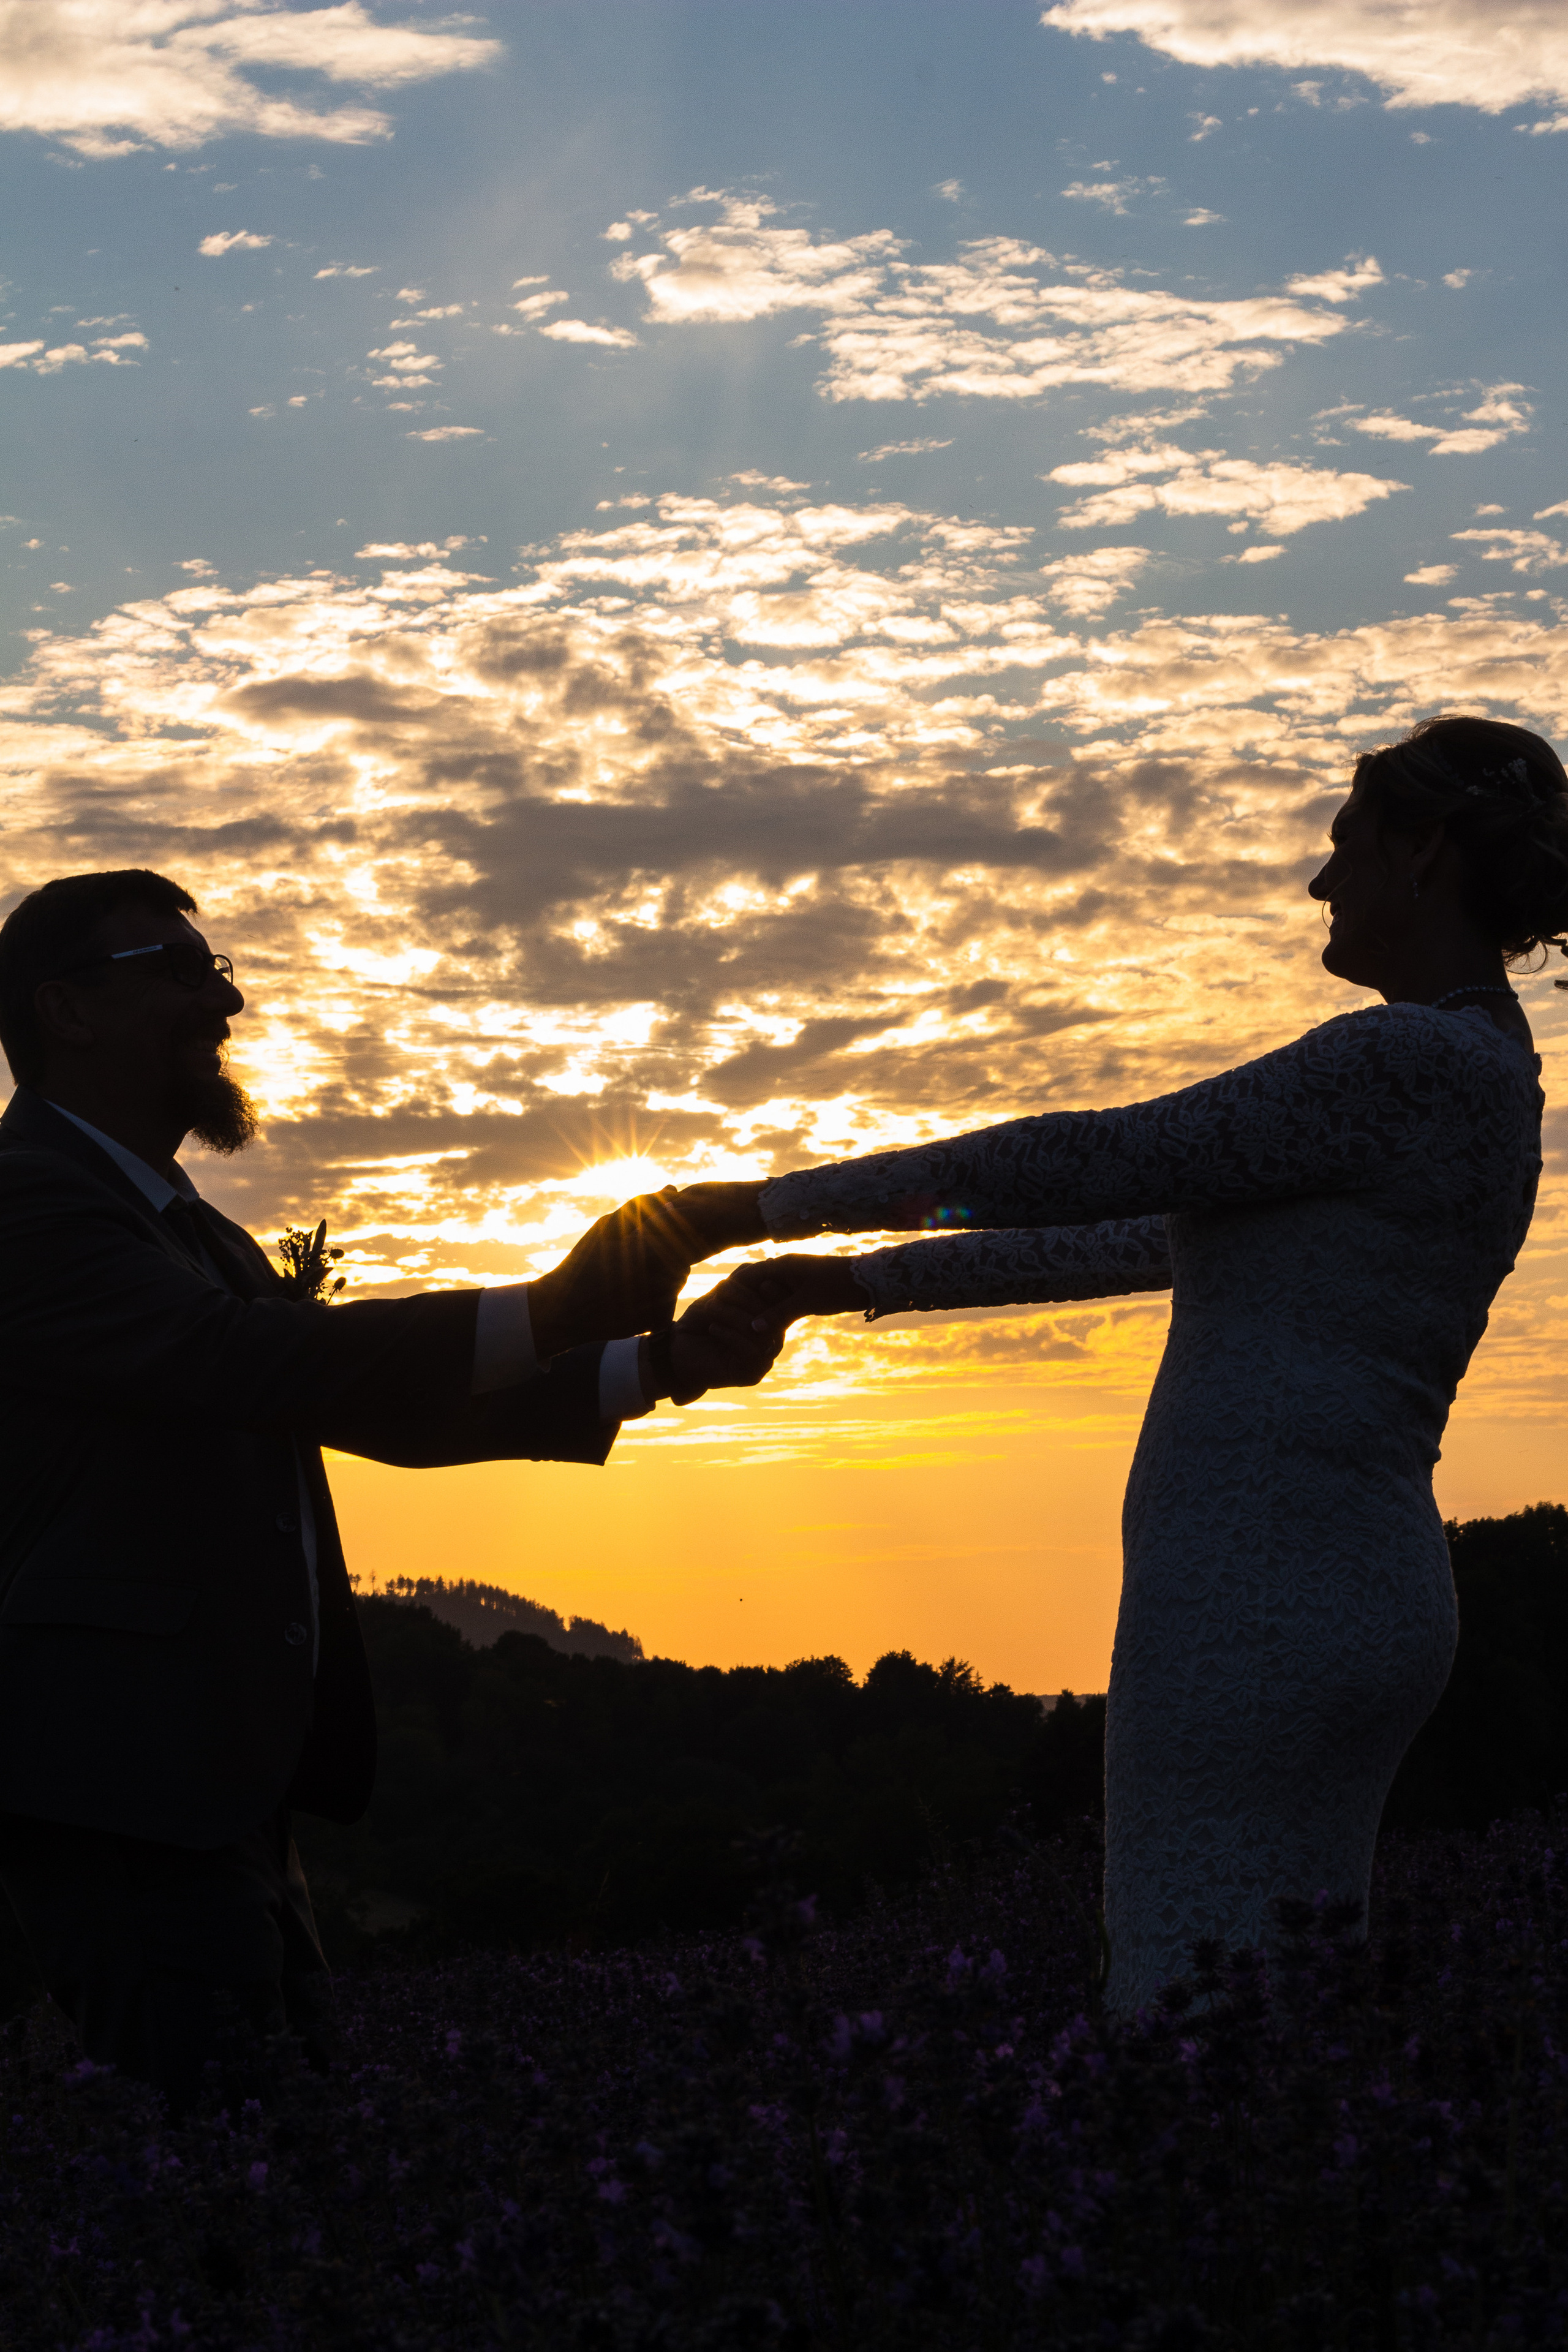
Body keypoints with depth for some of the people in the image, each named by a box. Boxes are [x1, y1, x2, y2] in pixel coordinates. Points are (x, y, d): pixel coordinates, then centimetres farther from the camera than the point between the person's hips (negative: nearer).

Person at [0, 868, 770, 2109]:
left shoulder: (193, 1231, 23)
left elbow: (379, 1403, 23)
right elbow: (254, 1360, -24)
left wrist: (650, 1366, 14)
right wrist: (553, 1310, -28)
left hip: (227, 1791, 10)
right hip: (120, 1791, -10)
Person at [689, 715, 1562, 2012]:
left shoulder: (1411, 1058, -12)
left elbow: (1098, 1164, -12)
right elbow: (1154, 1236, 23)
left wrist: (781, 1205, -6)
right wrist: (865, 1281, 23)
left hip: (1260, 1599, -10)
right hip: (1357, 1599, 10)